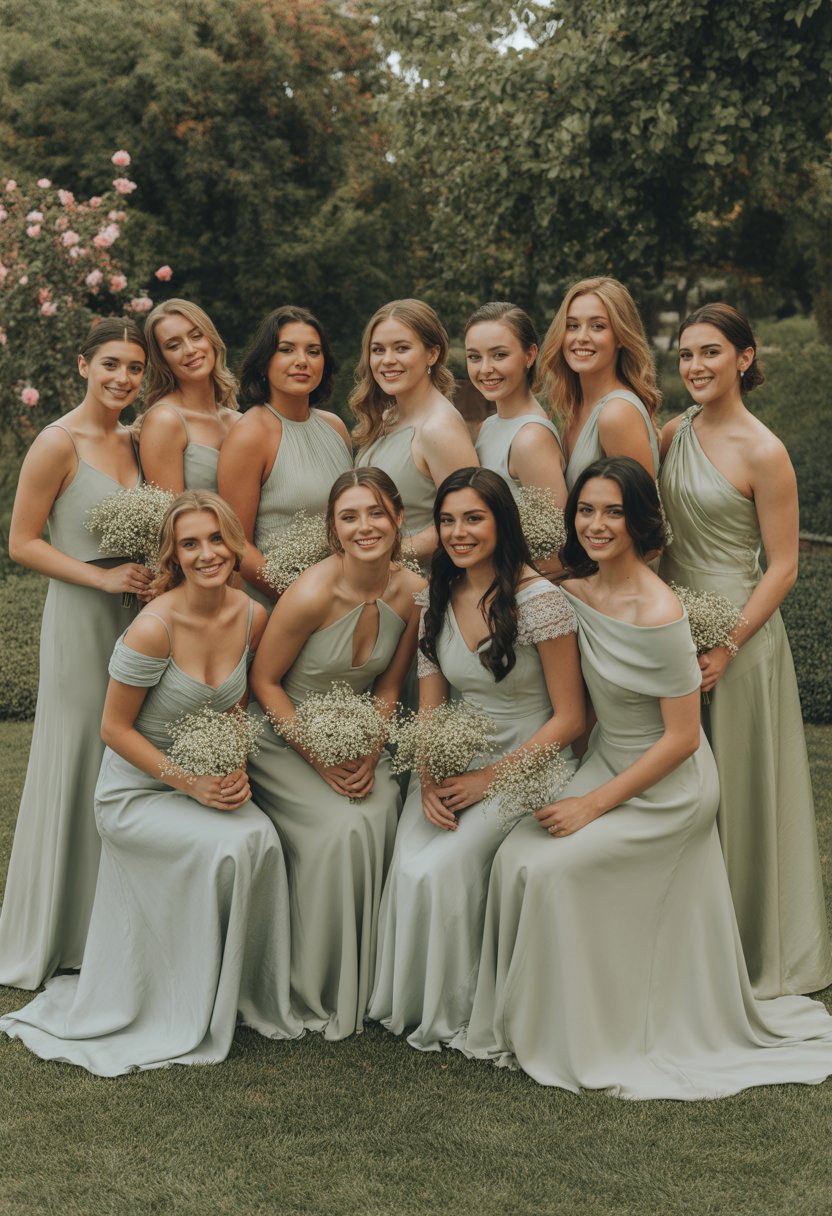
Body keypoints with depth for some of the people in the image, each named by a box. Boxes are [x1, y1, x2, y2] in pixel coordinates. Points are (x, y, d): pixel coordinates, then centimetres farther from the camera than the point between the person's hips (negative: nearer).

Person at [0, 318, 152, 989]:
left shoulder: (135, 441, 10)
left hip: (137, 614, 7)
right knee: (79, 763, 1)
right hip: (81, 617, -6)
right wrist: (103, 577, -17)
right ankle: (61, 934, 16)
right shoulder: (58, 443, -10)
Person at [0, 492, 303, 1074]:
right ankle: (197, 1015, -4)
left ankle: (253, 992, -1)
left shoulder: (252, 617, -4)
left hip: (211, 782, 5)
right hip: (137, 791, -5)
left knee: (264, 840, -23)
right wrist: (189, 783, -19)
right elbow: (115, 728, -14)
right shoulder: (154, 628, -23)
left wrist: (237, 769, -7)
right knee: (233, 846, -27)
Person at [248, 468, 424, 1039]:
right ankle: (315, 992, -6)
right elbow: (264, 681, -12)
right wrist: (319, 757, -16)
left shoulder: (412, 592, -7)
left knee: (378, 816, -23)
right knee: (340, 829, -25)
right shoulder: (312, 595, -23)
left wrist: (369, 754, -10)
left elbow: (388, 687, 4)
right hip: (285, 740, -4)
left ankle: (367, 981, -4)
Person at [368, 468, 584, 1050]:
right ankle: (409, 1002, 4)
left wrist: (489, 780, -15)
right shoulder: (441, 601, 5)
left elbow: (569, 718, -11)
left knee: (439, 869, -24)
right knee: (408, 866, -21)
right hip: (457, 764, 5)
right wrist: (430, 779, -10)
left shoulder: (541, 601, -14)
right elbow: (429, 709, 8)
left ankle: (453, 1012, -1)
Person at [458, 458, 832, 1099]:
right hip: (605, 762, 7)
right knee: (515, 855, -11)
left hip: (665, 787, -7)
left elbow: (683, 738, -20)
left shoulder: (659, 615, -24)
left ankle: (579, 1040, 3)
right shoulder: (575, 593, -1)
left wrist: (593, 805, -19)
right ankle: (532, 1022, 8)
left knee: (549, 867, -19)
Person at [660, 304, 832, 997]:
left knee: (736, 784, 4)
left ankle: (753, 951, 22)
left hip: (736, 629, -6)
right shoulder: (675, 434, 5)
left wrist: (726, 646, -19)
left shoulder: (762, 453, -13)